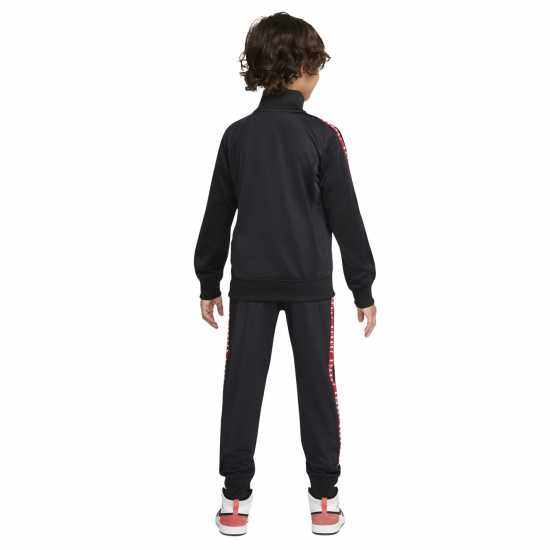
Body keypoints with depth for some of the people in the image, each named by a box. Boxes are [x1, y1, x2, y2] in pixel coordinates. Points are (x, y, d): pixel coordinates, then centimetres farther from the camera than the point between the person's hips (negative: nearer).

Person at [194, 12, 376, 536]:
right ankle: (324, 493, 14)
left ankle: (235, 495, 13)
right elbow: (345, 218, -6)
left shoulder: (237, 135, 1)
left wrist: (208, 282, 15)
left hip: (251, 281, 2)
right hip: (309, 281, -2)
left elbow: (217, 216, 6)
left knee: (242, 384, 8)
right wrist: (363, 288, 2)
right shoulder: (322, 136, -8)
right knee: (316, 383, 7)